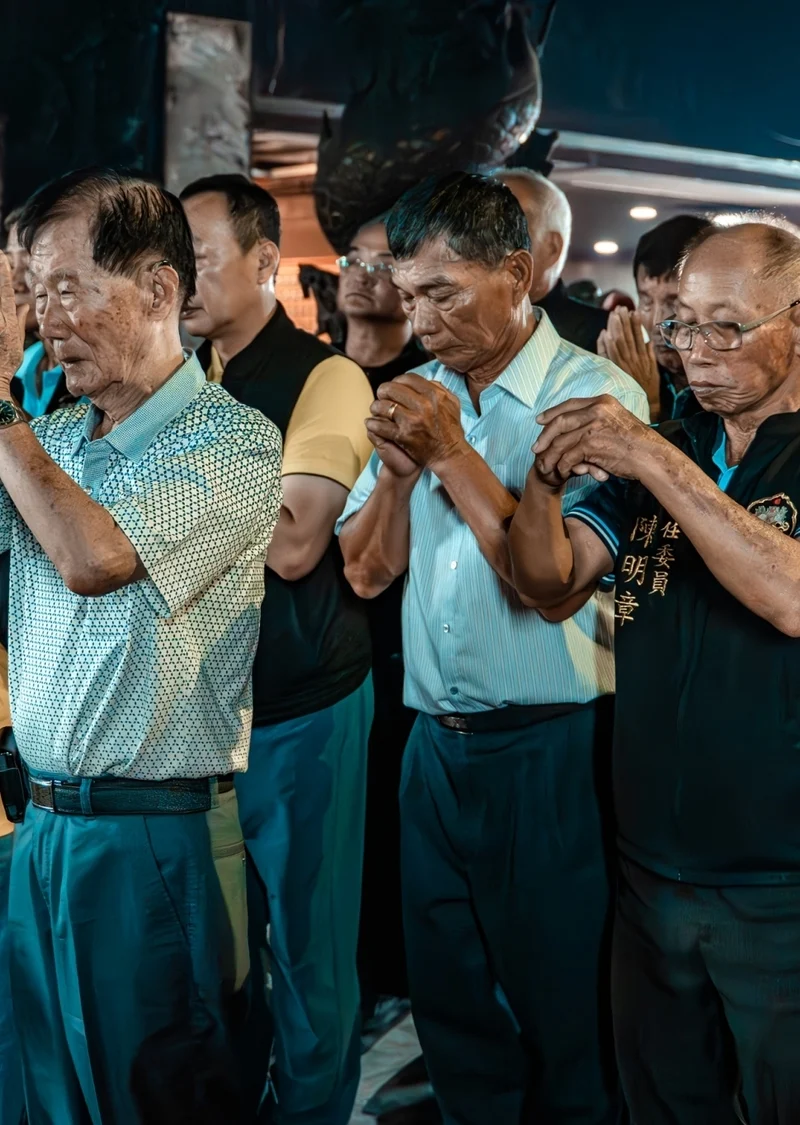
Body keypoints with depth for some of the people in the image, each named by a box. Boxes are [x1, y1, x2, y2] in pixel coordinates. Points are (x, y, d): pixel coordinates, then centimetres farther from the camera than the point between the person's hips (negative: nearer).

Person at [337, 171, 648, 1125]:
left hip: (549, 748, -6)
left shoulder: (595, 396, -10)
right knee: (449, 1005, 17)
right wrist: (396, 472, -9)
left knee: (561, 1005, 7)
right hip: (436, 742, 6)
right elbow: (366, 571, 9)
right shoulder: (421, 394, 10)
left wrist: (452, 453, -18)